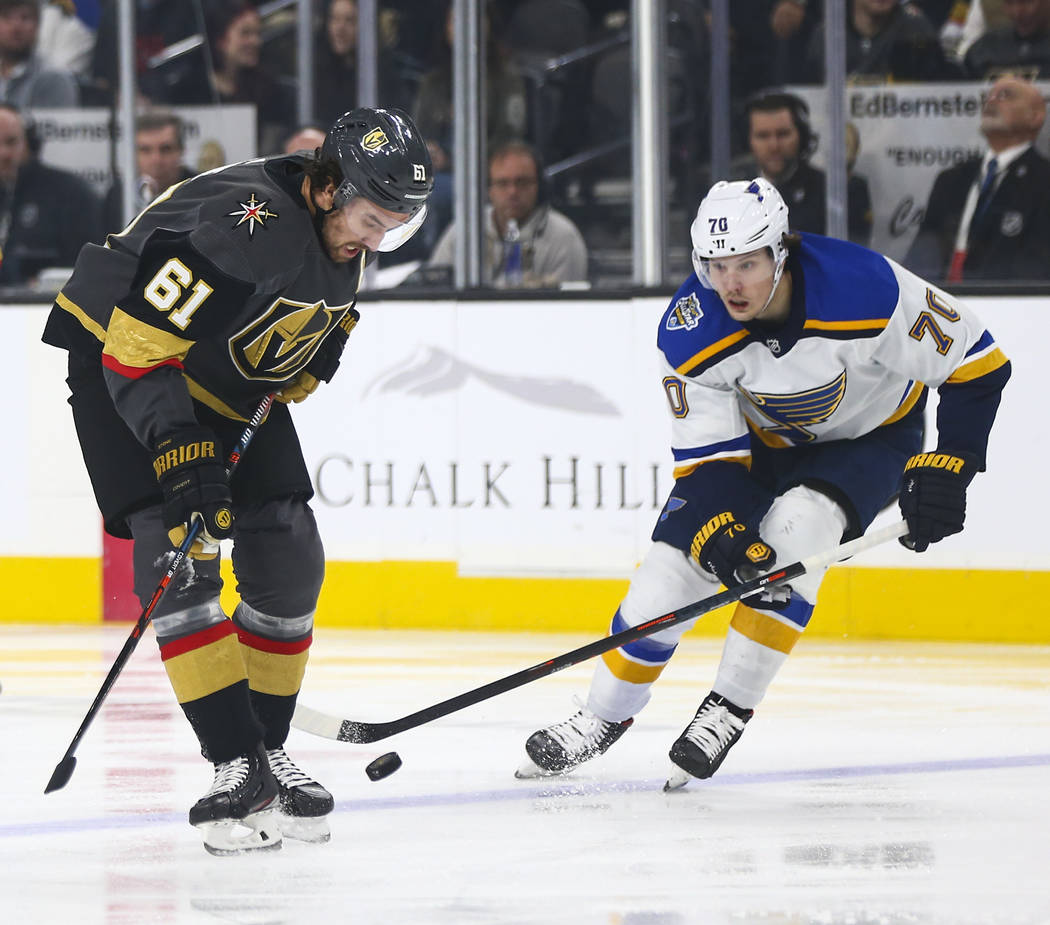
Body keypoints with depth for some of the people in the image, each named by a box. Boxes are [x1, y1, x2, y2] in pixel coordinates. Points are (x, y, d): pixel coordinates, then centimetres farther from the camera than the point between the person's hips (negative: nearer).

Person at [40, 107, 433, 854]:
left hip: (237, 386, 8)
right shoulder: (247, 225, -34)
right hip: (120, 360, -8)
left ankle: (268, 747, 12)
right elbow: (136, 345, -33)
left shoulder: (344, 234, -7)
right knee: (177, 554, -19)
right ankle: (237, 765, -19)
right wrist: (180, 456, -36)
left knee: (289, 561, 0)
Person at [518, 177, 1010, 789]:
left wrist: (946, 469, -27)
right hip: (761, 439, 3)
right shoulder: (691, 331, -26)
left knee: (795, 525, -31)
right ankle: (606, 716, 16)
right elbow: (706, 456, -19)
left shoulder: (866, 288, -36)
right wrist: (719, 531, -36)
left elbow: (974, 360, -24)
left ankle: (732, 708, -17)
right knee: (674, 565, -8)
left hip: (870, 435, -3)